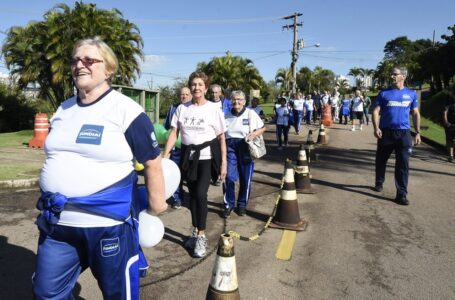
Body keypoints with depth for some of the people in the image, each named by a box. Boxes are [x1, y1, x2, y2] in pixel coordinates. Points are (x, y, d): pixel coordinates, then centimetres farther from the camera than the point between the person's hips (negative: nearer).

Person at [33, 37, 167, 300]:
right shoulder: (63, 110, 10)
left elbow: (152, 161, -9)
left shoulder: (126, 110, -11)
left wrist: (156, 204, -4)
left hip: (109, 222, -6)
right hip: (57, 222, 6)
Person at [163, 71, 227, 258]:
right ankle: (195, 232, 28)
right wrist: (164, 156, -6)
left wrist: (224, 162, -5)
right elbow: (173, 133, 3)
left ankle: (201, 236, 3)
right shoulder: (182, 108, 4)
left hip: (207, 156, -3)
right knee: (192, 195, 11)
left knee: (200, 194, -14)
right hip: (188, 156, 4)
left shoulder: (214, 109, -3)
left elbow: (221, 137, -1)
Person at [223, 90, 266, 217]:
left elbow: (263, 128, 6)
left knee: (245, 178, 5)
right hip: (230, 146, 1)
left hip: (245, 148, -1)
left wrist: (254, 134, -13)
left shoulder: (251, 113, 2)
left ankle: (242, 204, 24)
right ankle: (229, 204, 8)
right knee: (229, 177, -8)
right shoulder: (227, 116, 11)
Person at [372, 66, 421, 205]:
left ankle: (401, 194, 2)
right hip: (386, 131, 0)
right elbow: (376, 111, -1)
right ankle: (379, 183, 33)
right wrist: (376, 128, -15)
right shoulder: (384, 93, 3)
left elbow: (416, 114, 12)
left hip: (404, 132, 1)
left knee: (403, 164, -2)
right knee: (381, 160, 11)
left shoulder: (411, 94, 8)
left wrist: (418, 132, 6)